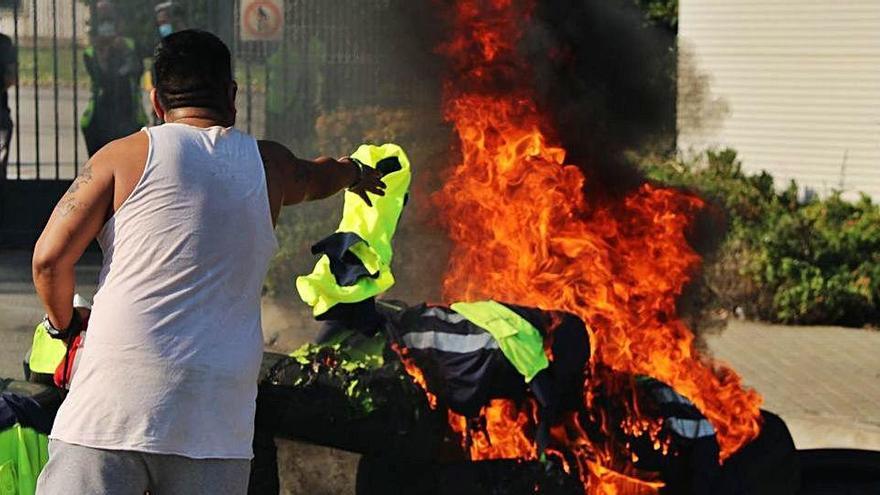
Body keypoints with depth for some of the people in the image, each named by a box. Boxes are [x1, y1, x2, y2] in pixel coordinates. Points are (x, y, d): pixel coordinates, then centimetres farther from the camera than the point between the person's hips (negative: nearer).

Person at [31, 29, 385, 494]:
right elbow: (316, 177, 40)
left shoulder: (127, 154, 5)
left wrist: (63, 324, 22)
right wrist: (354, 172, 64)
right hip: (215, 419, 3)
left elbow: (50, 258, 1)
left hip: (116, 400, -3)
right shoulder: (268, 165, 15)